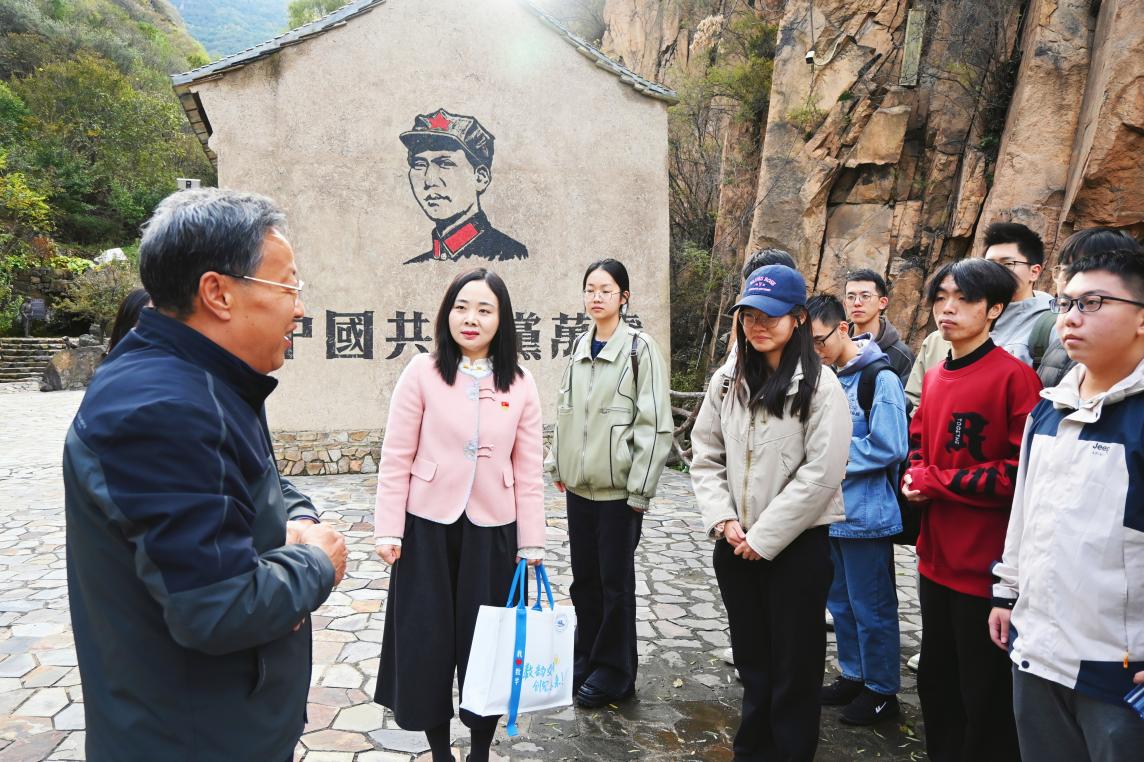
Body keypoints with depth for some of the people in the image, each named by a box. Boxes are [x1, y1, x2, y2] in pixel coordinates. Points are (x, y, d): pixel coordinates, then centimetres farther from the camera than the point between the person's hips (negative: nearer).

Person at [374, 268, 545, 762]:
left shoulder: (520, 384, 0)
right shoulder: (422, 373, -7)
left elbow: (528, 471, 1)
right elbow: (396, 459, -5)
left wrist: (532, 543, 0)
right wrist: (388, 531, -8)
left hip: (492, 532, 2)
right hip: (428, 529, -1)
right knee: (426, 640, 9)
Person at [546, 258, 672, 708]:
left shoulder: (640, 349, -9)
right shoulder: (580, 348, 9)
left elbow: (655, 423, -12)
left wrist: (640, 488, -13)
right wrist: (557, 465, 13)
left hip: (617, 487, -6)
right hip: (579, 485, 6)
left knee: (615, 582, 5)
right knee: (584, 578, 15)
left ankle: (613, 672, 21)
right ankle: (586, 659, 32)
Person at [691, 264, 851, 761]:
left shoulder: (819, 384, -10)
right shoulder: (726, 382, 5)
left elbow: (820, 473, -16)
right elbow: (705, 457, 7)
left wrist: (764, 537, -14)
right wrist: (723, 520, -6)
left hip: (797, 545, -4)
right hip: (734, 545, 5)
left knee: (795, 664, 9)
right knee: (751, 659, 19)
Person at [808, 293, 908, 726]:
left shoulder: (879, 377, -14)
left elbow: (889, 448, -20)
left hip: (866, 512, -8)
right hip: (832, 511, 8)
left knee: (871, 607, 5)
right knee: (841, 601, 18)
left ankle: (882, 691, 21)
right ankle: (853, 675, 34)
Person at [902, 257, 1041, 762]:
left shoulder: (1014, 377, -15)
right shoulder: (934, 378, 9)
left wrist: (936, 481, -17)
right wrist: (913, 477, -4)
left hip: (987, 566, -8)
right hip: (936, 557, 8)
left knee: (986, 699, 8)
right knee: (935, 681, 22)